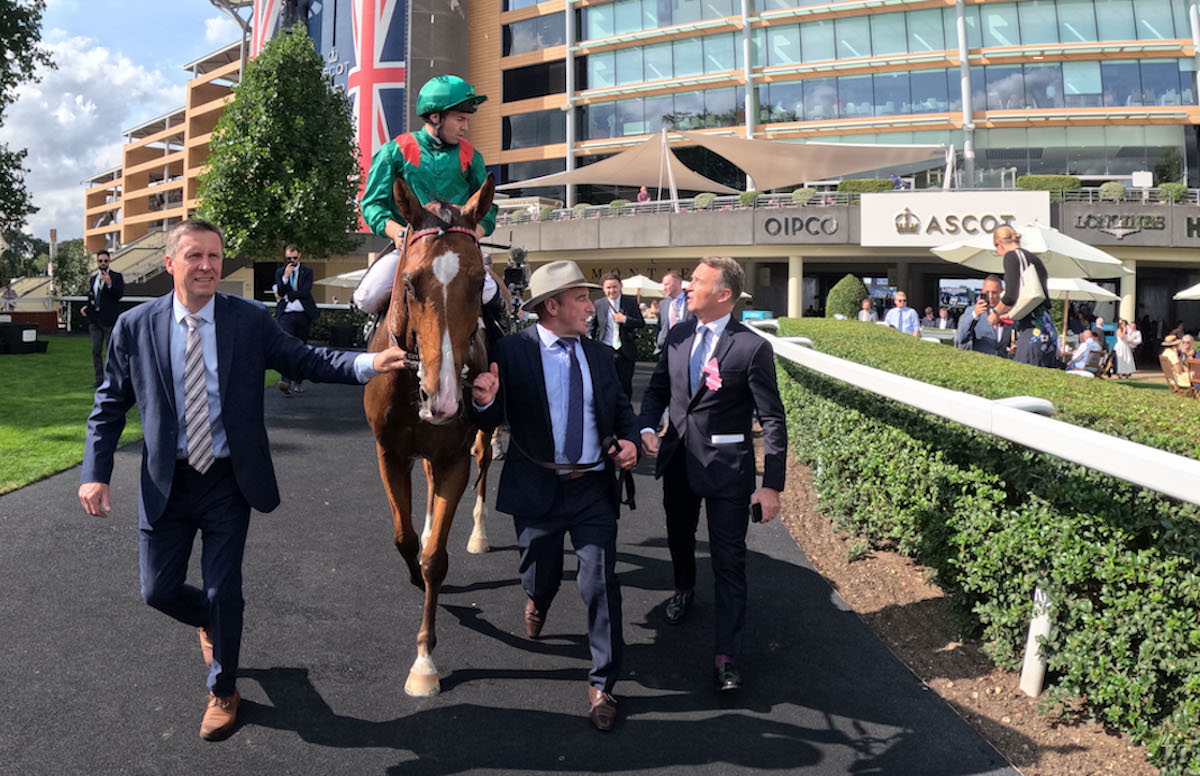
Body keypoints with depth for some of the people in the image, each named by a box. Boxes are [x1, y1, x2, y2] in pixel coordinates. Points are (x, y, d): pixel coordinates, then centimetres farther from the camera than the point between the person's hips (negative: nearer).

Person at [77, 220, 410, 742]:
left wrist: (368, 363, -26)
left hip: (228, 481, -1)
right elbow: (109, 405, 1)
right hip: (165, 482, 1)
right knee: (158, 590, 9)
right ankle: (210, 620, 46)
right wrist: (95, 473, -8)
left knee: (224, 592, 7)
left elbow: (307, 362, -9)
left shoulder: (251, 321, -6)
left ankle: (223, 693, 30)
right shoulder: (135, 326, -4)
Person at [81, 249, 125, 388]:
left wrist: (109, 284, -27)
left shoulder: (116, 277, 0)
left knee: (111, 350, -3)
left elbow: (120, 295, -13)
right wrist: (85, 307, 6)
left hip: (109, 320, -6)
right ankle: (99, 378, 12)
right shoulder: (93, 279, 18)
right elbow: (91, 297, 25)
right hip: (95, 319, 6)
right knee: (96, 350, 6)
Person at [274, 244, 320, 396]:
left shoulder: (307, 271, 7)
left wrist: (285, 296, -2)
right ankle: (286, 380, -28)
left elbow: (305, 292, -5)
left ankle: (296, 382, 16)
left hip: (303, 314, 1)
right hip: (286, 314, 0)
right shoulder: (279, 272, 13)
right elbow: (279, 293, 0)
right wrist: (285, 276, -12)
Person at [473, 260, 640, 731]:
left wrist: (629, 440, -4)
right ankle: (537, 602, 56)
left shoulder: (598, 355, 7)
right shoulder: (512, 351, -6)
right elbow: (491, 420, -8)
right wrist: (486, 400, -32)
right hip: (537, 489, -2)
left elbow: (621, 408, 17)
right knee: (541, 577, 17)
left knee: (601, 585, 0)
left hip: (594, 489, 2)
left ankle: (602, 684, 16)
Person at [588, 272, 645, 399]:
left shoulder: (631, 302, 1)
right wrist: (590, 336, -1)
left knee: (626, 385, 8)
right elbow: (592, 323, 16)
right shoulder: (599, 304, 4)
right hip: (606, 350, 0)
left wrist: (625, 319, -14)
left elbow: (641, 323, 0)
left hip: (626, 351, 0)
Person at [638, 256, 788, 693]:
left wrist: (772, 485, -16)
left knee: (729, 562, 0)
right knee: (679, 538, 26)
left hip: (727, 468, -6)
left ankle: (726, 654, 10)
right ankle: (684, 590, 56)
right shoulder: (677, 337, 2)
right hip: (678, 461, 6)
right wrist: (646, 427, -7)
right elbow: (657, 388, 13)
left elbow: (772, 420, -13)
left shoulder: (752, 348, -15)